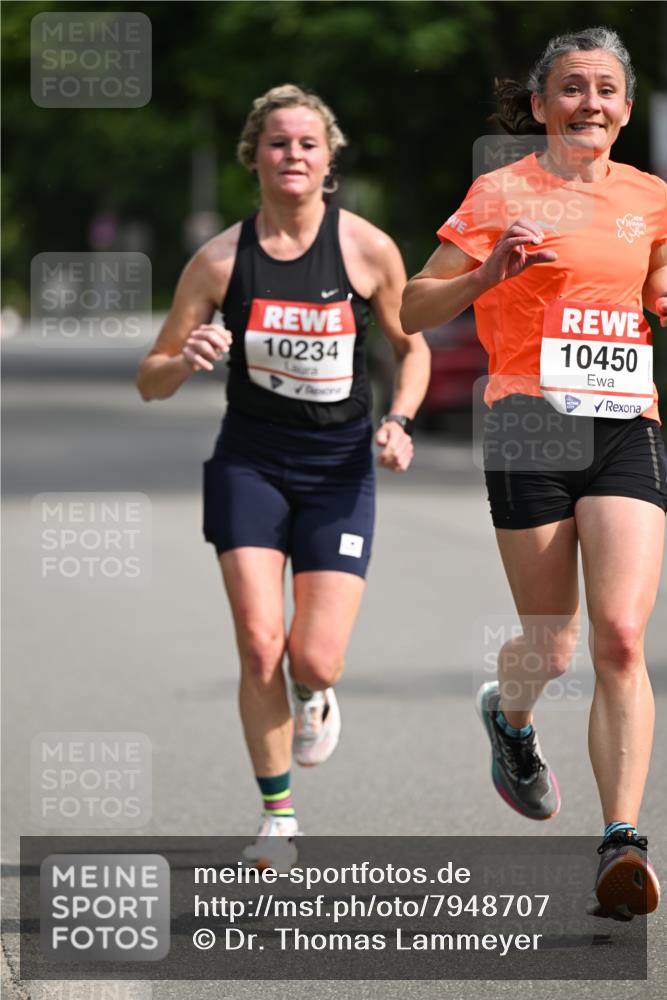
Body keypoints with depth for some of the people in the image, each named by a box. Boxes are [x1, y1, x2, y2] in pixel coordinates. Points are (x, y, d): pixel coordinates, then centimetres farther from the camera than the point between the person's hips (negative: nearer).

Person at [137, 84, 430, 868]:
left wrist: (399, 421, -7)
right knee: (259, 647, -12)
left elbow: (412, 346, 10)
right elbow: (150, 382, -1)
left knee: (315, 660, -9)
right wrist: (187, 361, -24)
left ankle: (315, 696, 31)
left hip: (340, 465, 0)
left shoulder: (368, 250, -6)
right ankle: (277, 817, 7)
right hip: (250, 459, 0)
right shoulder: (221, 260, -7)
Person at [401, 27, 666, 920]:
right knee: (552, 647, 4)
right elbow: (411, 312, 4)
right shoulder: (502, 194, 3)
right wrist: (489, 271, -12)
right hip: (532, 425, -2)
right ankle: (508, 714, 41)